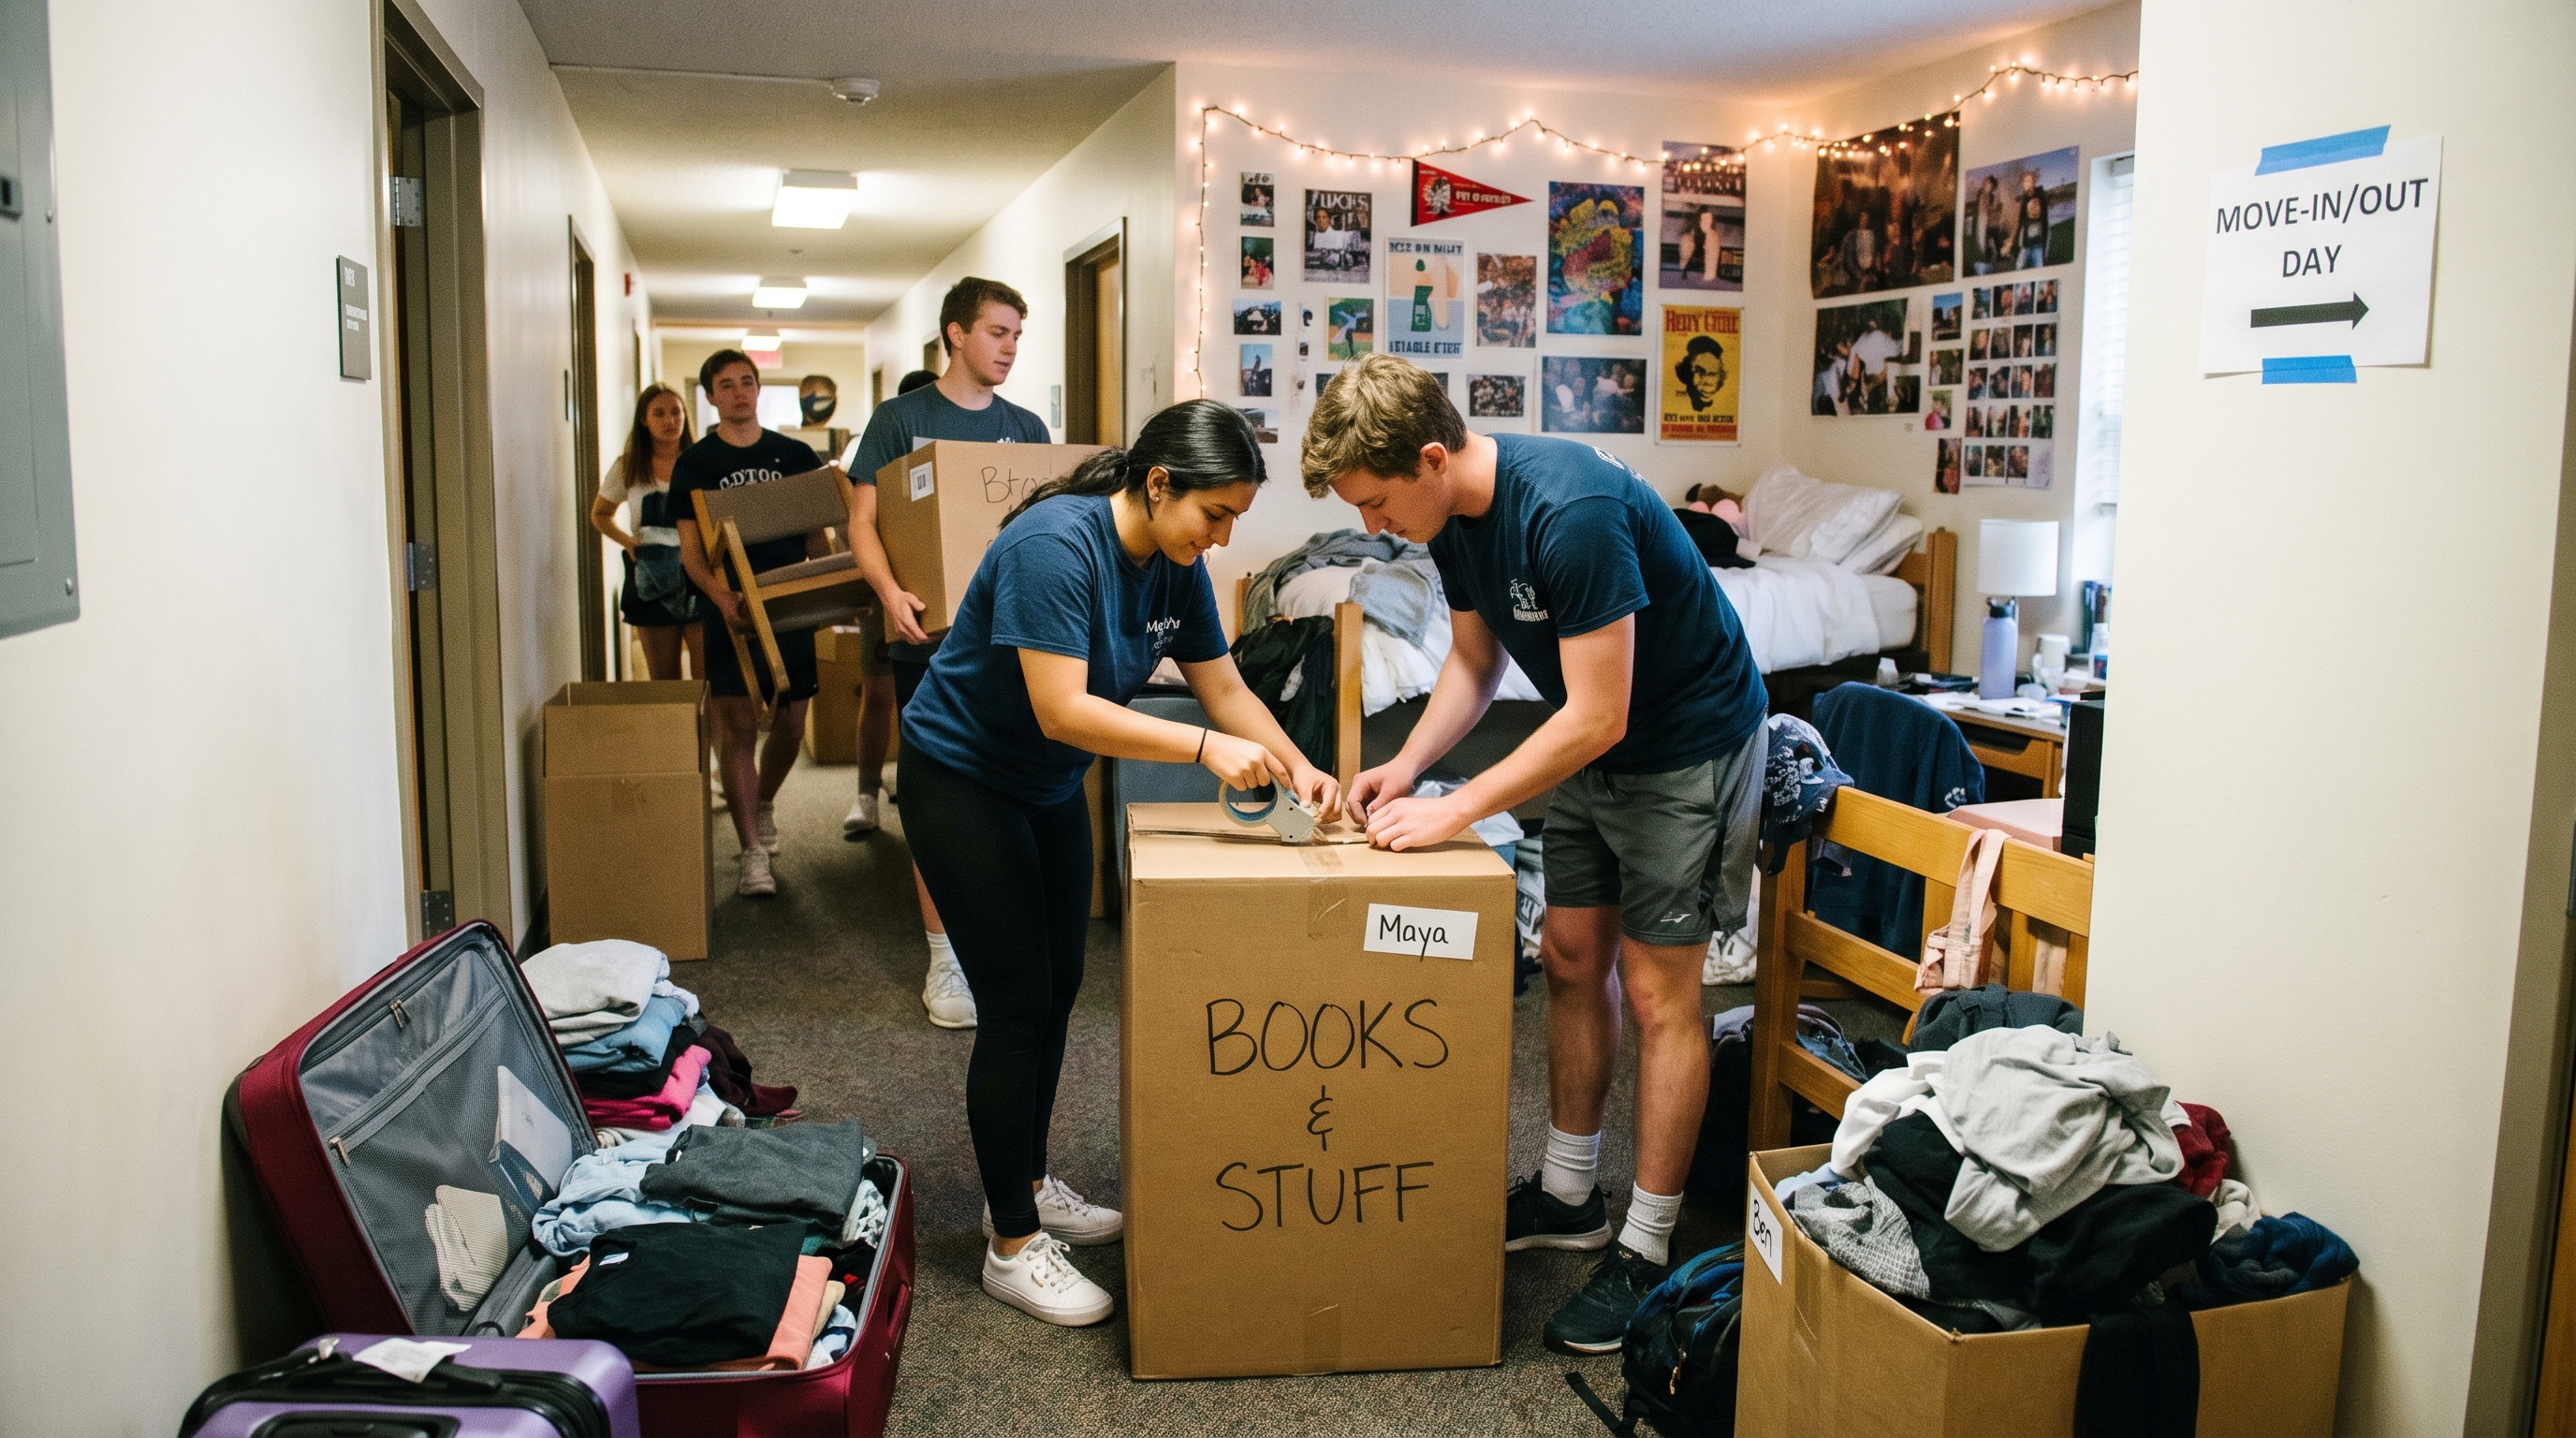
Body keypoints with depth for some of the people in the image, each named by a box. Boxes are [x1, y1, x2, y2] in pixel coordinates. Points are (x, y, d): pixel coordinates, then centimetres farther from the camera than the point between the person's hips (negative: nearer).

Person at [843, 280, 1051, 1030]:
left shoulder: (1025, 428, 13)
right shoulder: (901, 418, 2)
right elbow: (863, 520, -2)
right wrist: (891, 591, -21)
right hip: (932, 635, -3)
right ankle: (944, 957, 7)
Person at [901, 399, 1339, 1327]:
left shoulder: (1174, 564, -5)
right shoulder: (1056, 545, -30)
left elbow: (1223, 687, 1)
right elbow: (1062, 710, -36)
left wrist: (1298, 771, -13)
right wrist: (1206, 747, -39)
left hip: (1050, 786, 9)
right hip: (960, 783, -8)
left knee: (1057, 990, 15)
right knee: (1015, 1005, -6)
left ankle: (1025, 1189, 33)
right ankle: (1012, 1248, 6)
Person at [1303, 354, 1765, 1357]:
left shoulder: (1571, 512, -33)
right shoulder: (1454, 519, -5)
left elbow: (1598, 718, -31)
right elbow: (1474, 663, 9)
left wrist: (1456, 810, -27)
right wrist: (1405, 766, -6)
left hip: (1688, 745, -8)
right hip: (1589, 744, 8)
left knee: (1656, 989, -5)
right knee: (1570, 959, 12)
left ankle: (1648, 1252, 6)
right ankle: (1568, 1196, 27)